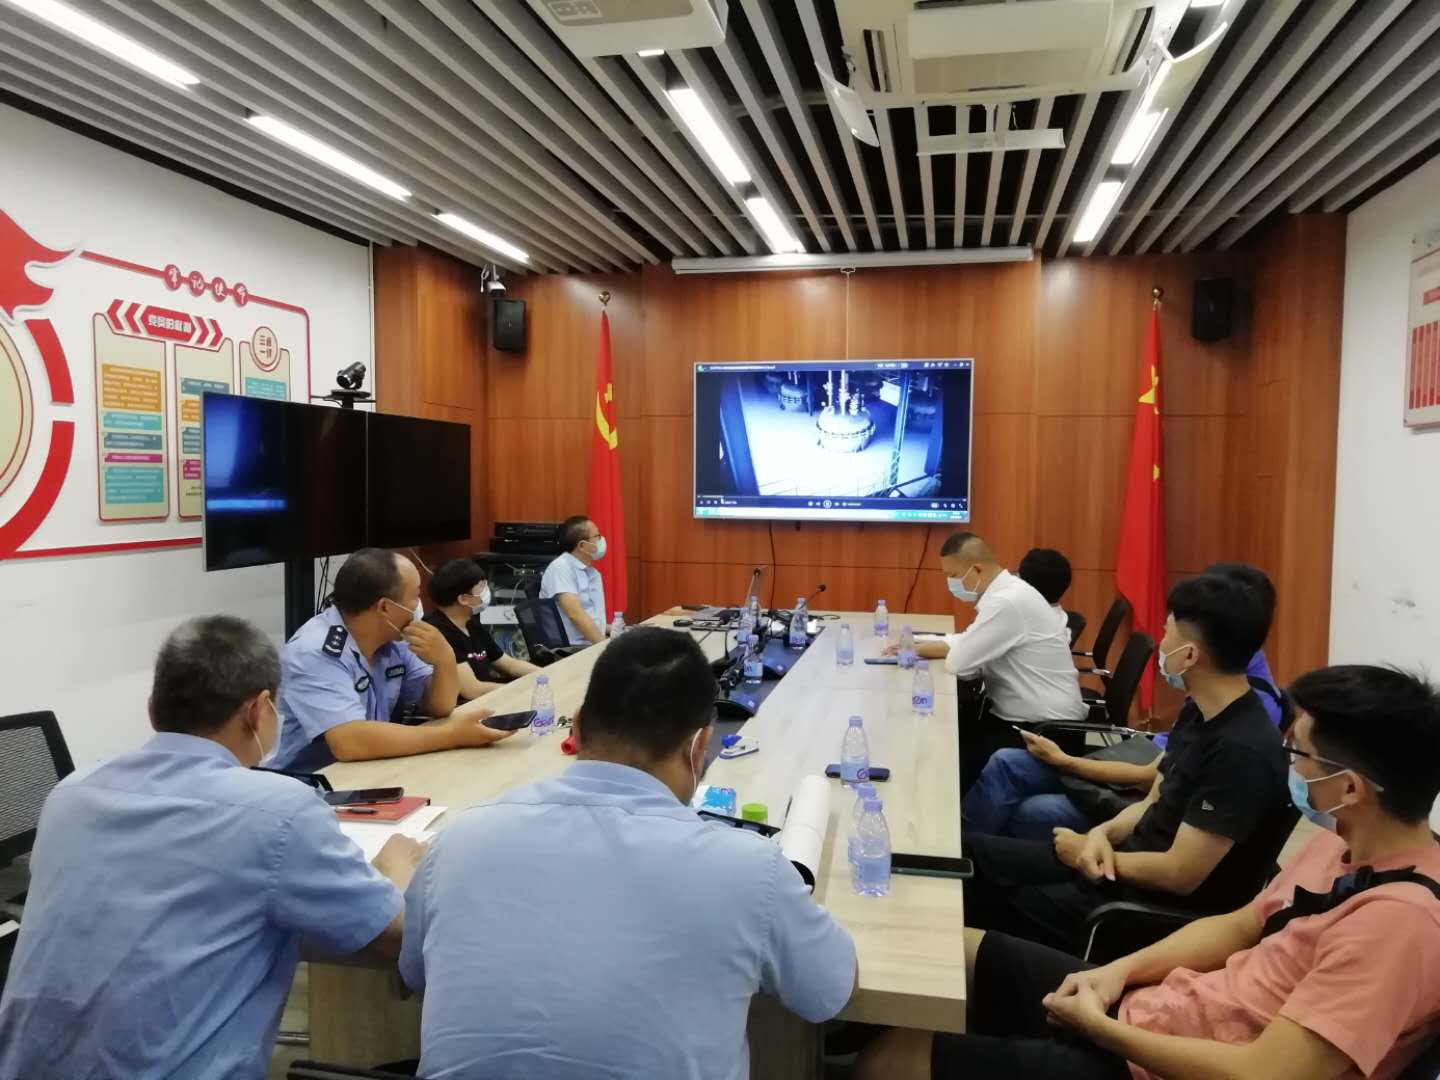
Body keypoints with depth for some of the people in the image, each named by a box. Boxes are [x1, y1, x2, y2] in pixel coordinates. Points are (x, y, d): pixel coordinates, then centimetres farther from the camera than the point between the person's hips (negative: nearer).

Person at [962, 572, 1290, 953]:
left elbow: (1180, 875, -25)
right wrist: (1103, 833, -9)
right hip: (1127, 864, 8)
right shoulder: (1198, 712, 3)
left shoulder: (1243, 752, -26)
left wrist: (1085, 848, -11)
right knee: (970, 852, 4)